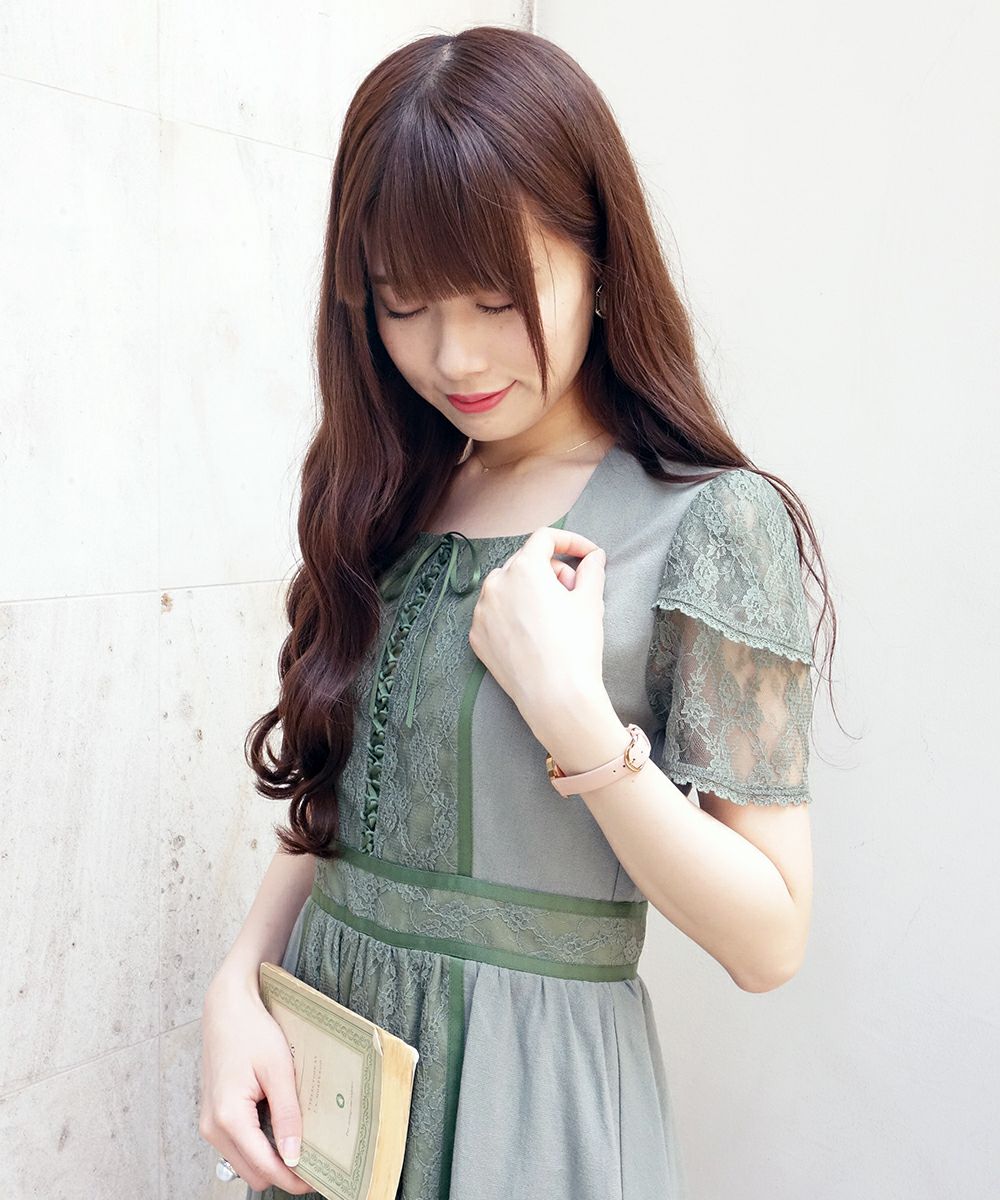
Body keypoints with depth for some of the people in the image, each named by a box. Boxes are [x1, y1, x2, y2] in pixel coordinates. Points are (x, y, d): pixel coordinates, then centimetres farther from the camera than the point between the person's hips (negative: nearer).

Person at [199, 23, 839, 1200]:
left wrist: (570, 710, -24)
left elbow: (769, 942, -15)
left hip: (530, 1081, -5)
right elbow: (329, 803, 7)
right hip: (318, 1057, 5)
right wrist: (237, 987, -8)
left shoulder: (712, 525, -15)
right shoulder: (393, 507, 1)